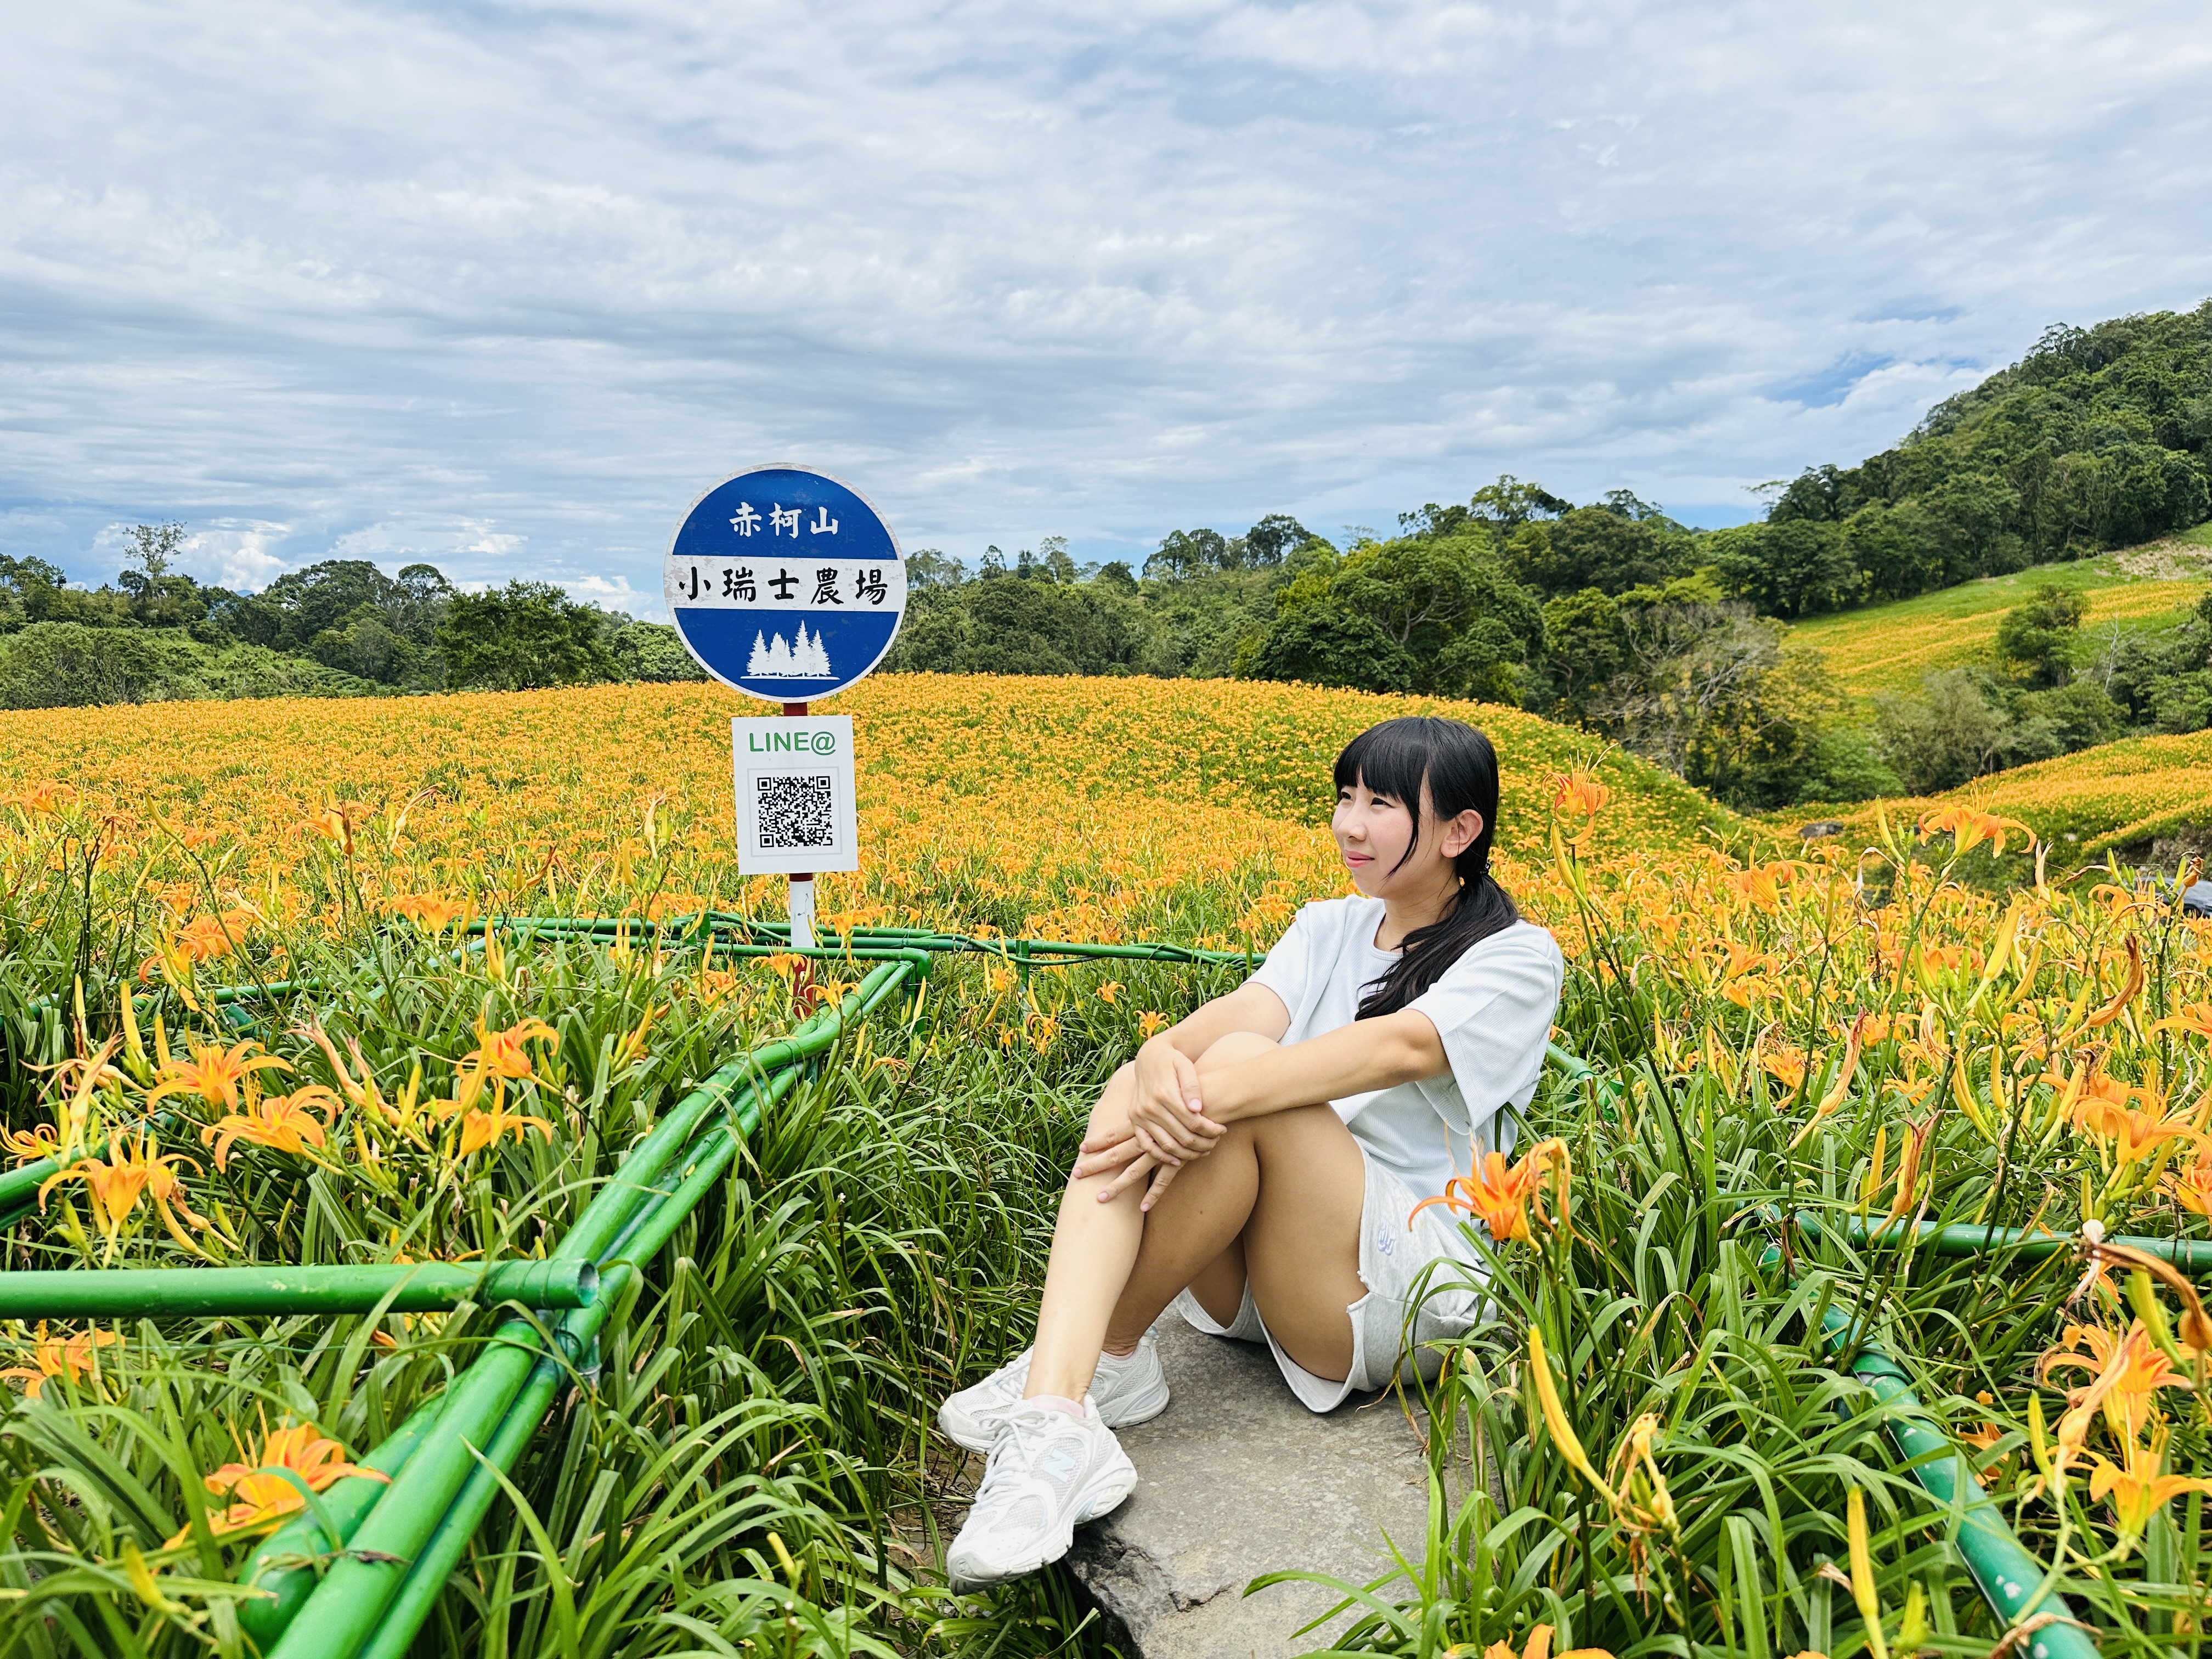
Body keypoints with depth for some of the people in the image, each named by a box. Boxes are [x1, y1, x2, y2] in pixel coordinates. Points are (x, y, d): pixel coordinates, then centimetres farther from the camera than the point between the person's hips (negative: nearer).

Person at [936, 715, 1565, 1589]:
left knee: (1241, 1073, -30)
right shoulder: (1328, 927, 15)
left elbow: (1400, 1049, -24)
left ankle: (1105, 1349, -18)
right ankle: (1054, 1421, -36)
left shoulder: (1517, 958, -3)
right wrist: (1163, 1055, -31)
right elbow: (1248, 1007, -7)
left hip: (1406, 1291, -5)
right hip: (1262, 1281, 6)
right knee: (1130, 1088, -23)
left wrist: (1214, 1093, -36)